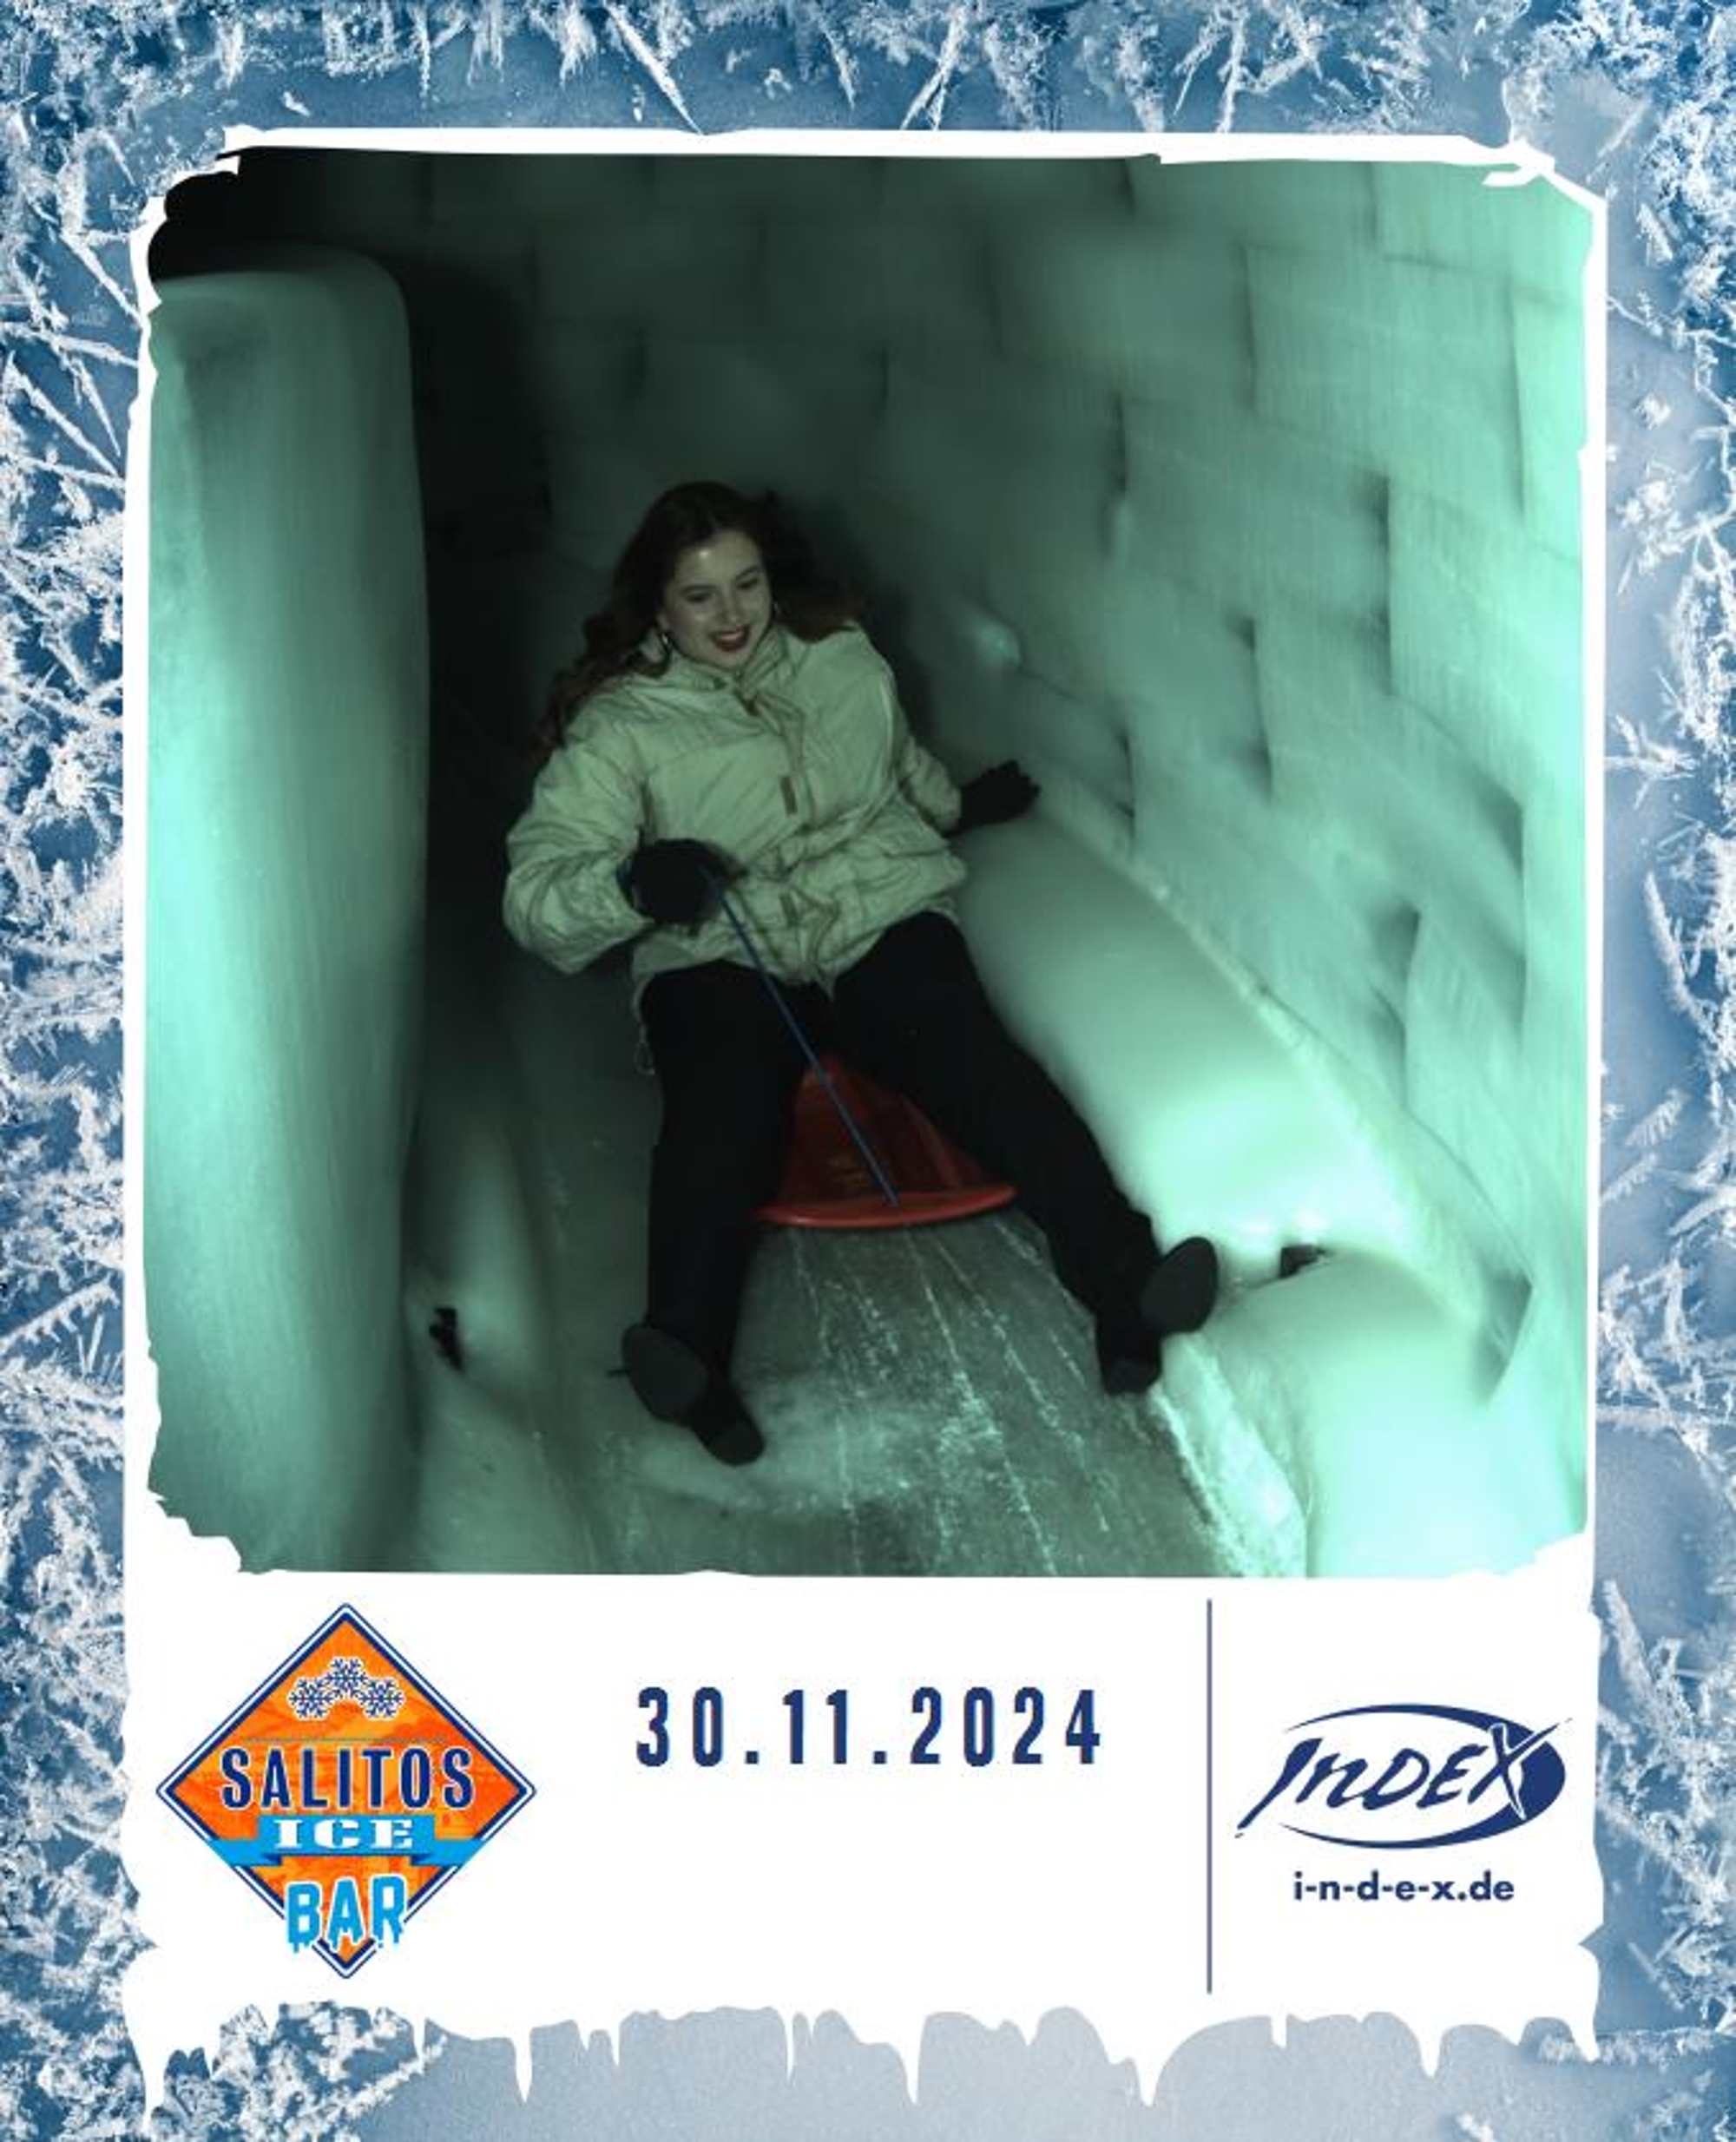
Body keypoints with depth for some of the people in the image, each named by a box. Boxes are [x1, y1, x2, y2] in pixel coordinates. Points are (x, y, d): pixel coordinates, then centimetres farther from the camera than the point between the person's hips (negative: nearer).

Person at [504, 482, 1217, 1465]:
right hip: (717, 954, -2)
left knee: (972, 1055, -30)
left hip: (879, 915, 2)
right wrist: (631, 882, -25)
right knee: (720, 1106, -35)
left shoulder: (843, 660, 17)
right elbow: (535, 887, -7)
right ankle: (688, 1356, -55)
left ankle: (1122, 1273, -47)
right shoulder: (617, 726, 4)